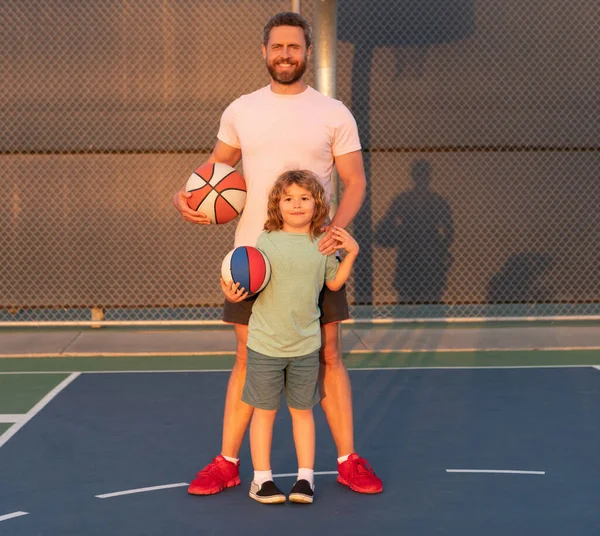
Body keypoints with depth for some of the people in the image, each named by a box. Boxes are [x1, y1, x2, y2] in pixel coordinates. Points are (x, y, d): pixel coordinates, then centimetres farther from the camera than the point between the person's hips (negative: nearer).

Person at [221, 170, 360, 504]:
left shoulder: (322, 244, 2)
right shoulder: (266, 242, -4)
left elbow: (334, 283, 14)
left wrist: (352, 253, 2)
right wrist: (235, 295, -21)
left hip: (306, 346, 2)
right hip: (265, 345, -2)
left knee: (303, 411, 11)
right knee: (264, 411, 6)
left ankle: (305, 477, 20)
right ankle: (262, 478, 17)